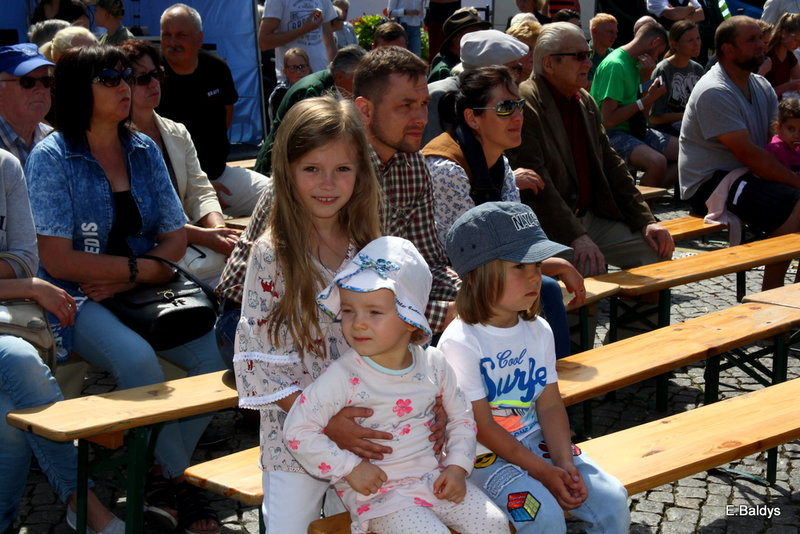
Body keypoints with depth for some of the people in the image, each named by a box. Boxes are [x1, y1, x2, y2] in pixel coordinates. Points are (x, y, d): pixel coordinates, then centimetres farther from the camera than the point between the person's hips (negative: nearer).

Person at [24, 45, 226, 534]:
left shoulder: (144, 150, 10)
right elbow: (58, 260, -13)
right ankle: (169, 478, -10)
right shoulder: (51, 158, -5)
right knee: (138, 360, -32)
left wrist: (126, 281, -11)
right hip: (79, 301, -5)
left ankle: (167, 470, -3)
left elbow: (176, 237, 6)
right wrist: (142, 267, -9)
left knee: (218, 354, -19)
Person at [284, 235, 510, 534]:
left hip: (432, 475, 5)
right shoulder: (345, 376, -14)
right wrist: (350, 468, -16)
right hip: (376, 490, -5)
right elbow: (297, 430, -15)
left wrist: (458, 467, -1)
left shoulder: (433, 364, 0)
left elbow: (461, 417, 13)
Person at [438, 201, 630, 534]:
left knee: (612, 499, -9)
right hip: (485, 456, -6)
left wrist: (565, 464, -13)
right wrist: (543, 472, -18)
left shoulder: (538, 330, 3)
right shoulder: (461, 342, -18)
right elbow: (482, 427, -17)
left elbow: (550, 405, 2)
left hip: (537, 443, 6)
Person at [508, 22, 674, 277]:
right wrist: (576, 237, -27)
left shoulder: (586, 102, 14)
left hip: (590, 217, 8)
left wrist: (646, 221, 6)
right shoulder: (524, 104, -13)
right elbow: (535, 181, -21)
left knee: (657, 249, -3)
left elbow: (611, 165, 17)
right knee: (590, 265, -32)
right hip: (548, 227, -8)